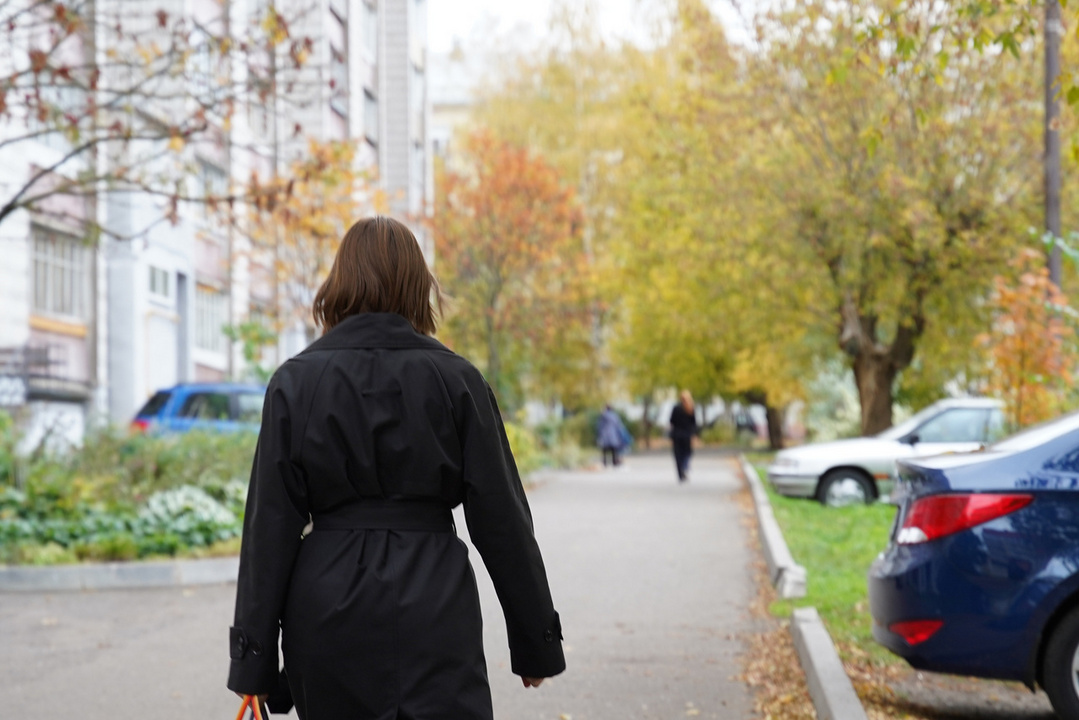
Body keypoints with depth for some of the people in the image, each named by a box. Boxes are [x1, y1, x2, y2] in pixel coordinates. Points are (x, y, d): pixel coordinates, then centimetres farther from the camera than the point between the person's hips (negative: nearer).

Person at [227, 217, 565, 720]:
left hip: (327, 609, 2)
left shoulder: (295, 382, 1)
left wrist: (253, 660, 2)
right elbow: (500, 519, 0)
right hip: (433, 609, -2)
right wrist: (536, 642, 8)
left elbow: (271, 527, -1)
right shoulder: (456, 380, -1)